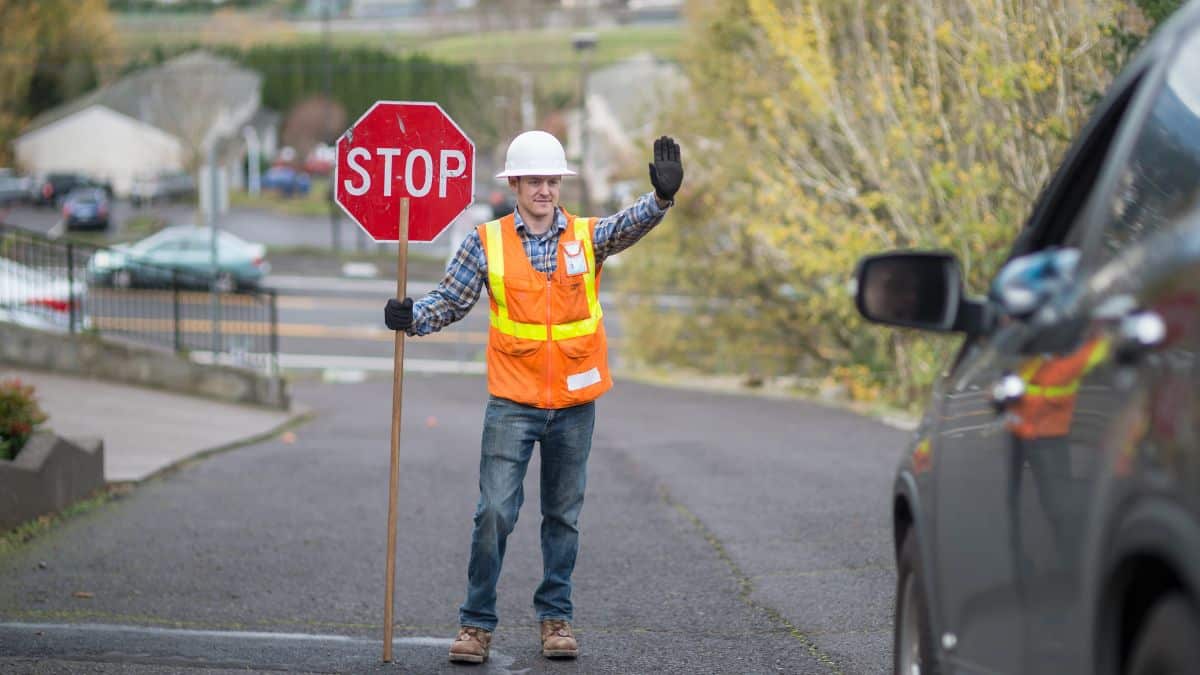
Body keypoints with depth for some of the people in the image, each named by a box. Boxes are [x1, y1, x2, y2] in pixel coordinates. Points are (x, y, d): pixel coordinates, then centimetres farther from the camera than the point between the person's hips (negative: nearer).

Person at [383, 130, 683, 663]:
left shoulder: (587, 237, 1)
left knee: (564, 515, 11)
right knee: (495, 512, -7)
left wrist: (661, 198, -38)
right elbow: (451, 300, 2)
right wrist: (412, 316, -18)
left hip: (574, 404, 2)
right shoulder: (486, 243, -1)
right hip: (512, 403, -2)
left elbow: (630, 225, -18)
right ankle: (477, 622, 2)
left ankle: (555, 617, 22)